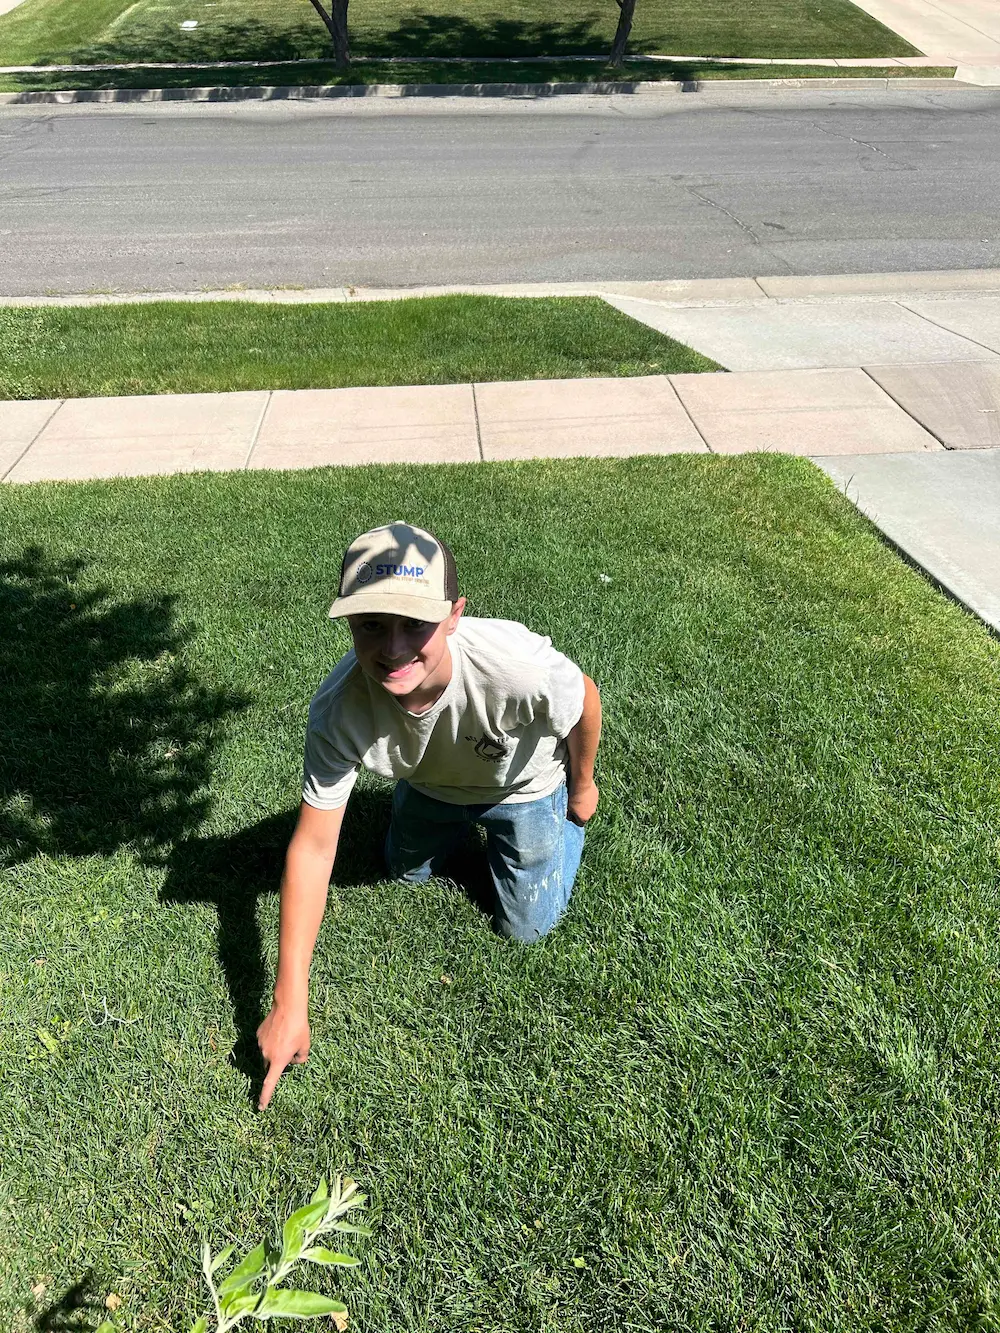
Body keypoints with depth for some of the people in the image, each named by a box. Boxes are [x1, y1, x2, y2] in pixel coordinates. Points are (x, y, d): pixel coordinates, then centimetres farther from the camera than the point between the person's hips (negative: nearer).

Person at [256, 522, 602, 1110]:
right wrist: (290, 1005, -30)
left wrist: (582, 785, -3)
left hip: (523, 783, -2)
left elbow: (585, 696, -23)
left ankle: (565, 817, 31)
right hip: (430, 784, 3)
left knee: (528, 925, 9)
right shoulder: (339, 710, -40)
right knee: (408, 873, 28)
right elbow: (313, 846, -32)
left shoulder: (519, 666, -48)